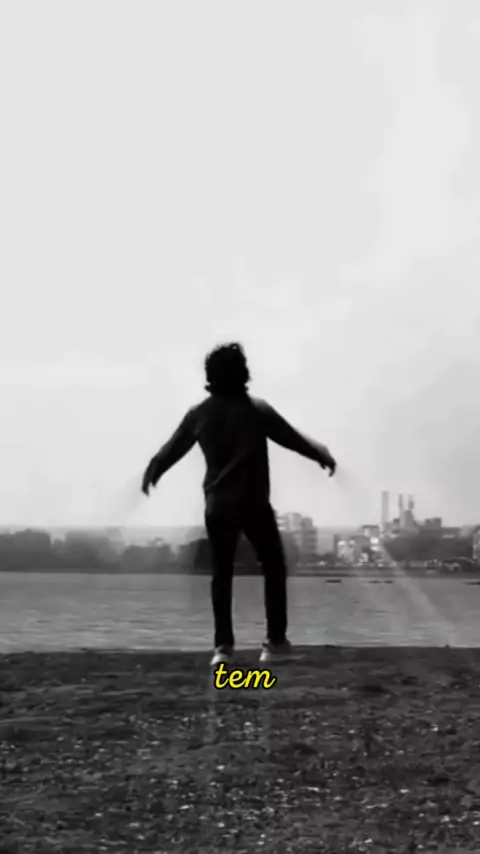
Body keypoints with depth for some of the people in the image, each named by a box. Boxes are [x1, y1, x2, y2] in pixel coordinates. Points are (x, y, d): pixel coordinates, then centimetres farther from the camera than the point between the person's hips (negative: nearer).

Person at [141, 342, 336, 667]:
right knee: (274, 568, 9)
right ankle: (276, 641, 7)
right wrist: (323, 456, 15)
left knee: (222, 574, 8)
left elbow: (173, 448, 13)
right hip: (254, 504, -3)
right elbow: (292, 438, -2)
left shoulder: (199, 414, 1)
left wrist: (152, 473, 30)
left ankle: (223, 646, 3)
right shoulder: (257, 410, -9)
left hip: (218, 506, 3)